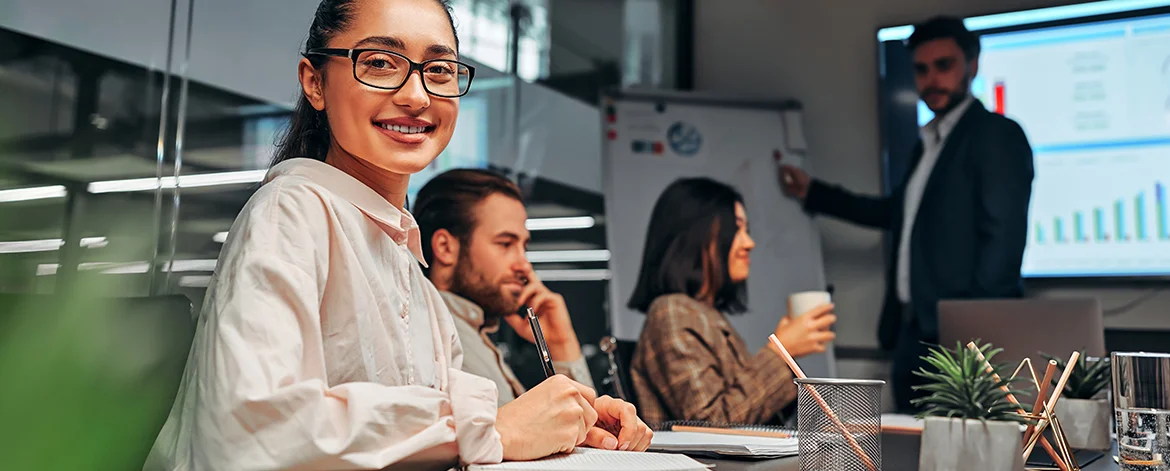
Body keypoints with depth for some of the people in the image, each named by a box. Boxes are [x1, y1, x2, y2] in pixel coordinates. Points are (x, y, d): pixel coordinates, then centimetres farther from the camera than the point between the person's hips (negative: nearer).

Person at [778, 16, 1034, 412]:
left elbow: (1003, 237, -14)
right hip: (914, 334, 8)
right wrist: (812, 193, 32)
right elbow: (896, 212, 31)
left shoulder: (997, 135, -6)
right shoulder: (928, 144, 19)